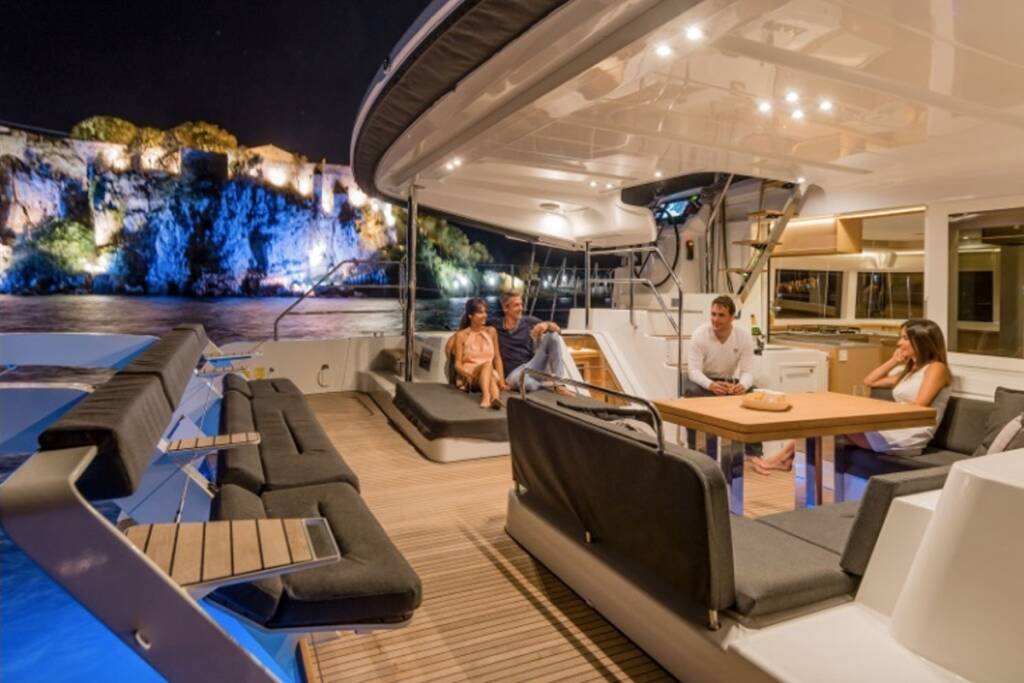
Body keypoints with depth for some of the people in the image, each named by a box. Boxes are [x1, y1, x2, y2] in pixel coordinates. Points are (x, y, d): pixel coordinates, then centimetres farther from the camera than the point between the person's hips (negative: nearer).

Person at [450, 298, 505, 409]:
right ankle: (486, 396, -61)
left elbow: (497, 358, 11)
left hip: (489, 374, 3)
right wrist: (468, 374, -21)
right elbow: (458, 364, 0)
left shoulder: (491, 331, 12)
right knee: (488, 364, -35)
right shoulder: (461, 335, 3)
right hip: (468, 377, -3)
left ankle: (496, 398, -66)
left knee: (493, 378, -35)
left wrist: (501, 379, -3)